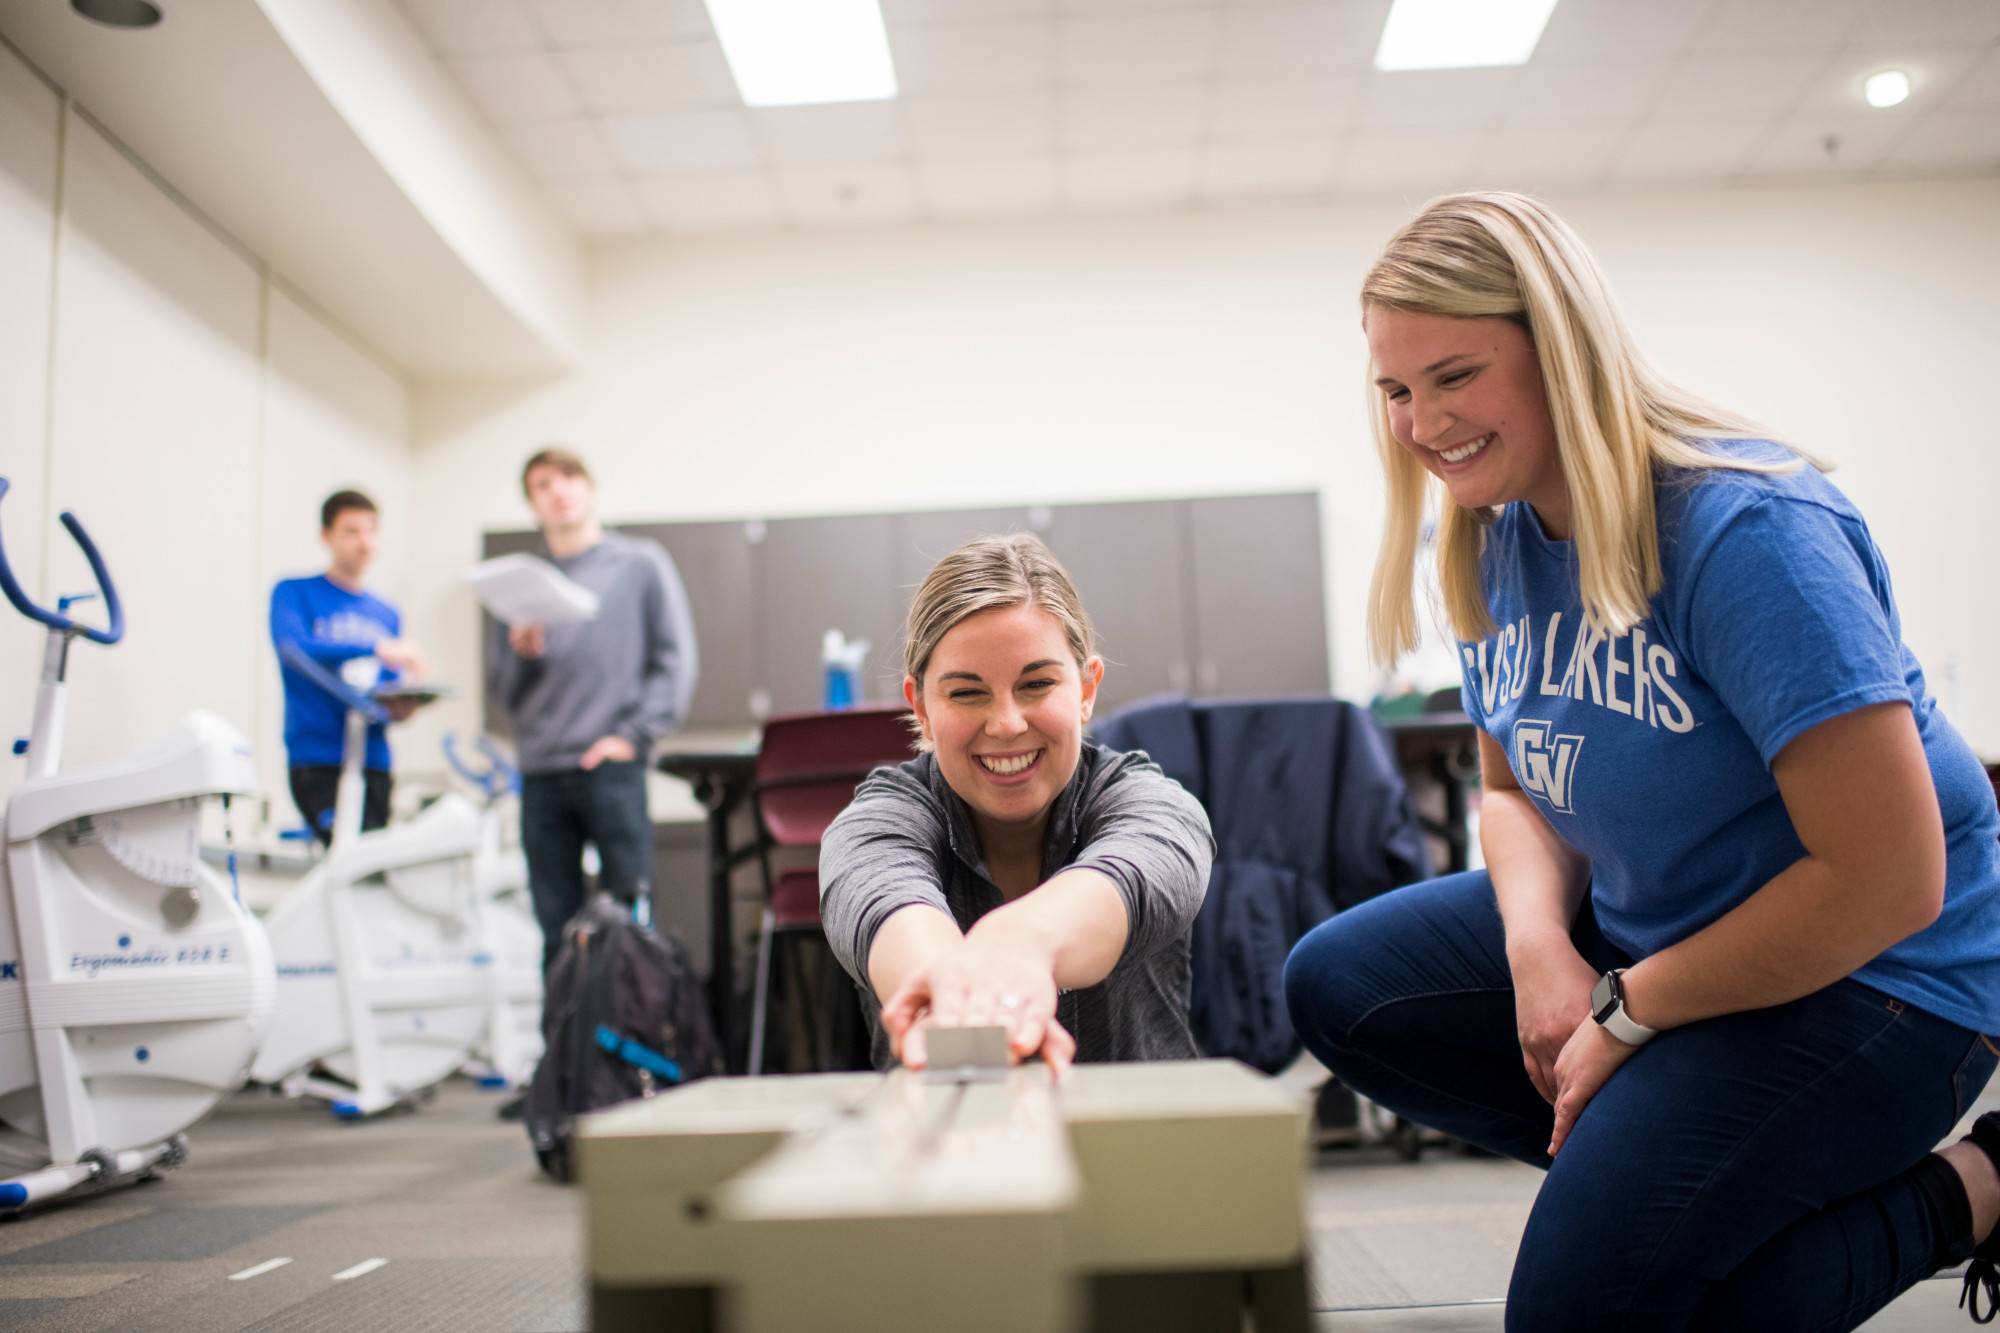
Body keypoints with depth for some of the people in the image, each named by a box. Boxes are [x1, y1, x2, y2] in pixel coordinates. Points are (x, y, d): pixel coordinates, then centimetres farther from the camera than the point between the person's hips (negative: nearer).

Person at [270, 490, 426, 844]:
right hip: (317, 758, -5)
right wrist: (376, 649, -25)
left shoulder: (387, 615, 18)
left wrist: (402, 706, -8)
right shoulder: (294, 593, 5)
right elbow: (292, 648, -15)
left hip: (373, 759, 5)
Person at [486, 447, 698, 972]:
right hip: (540, 772, 4)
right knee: (556, 926, 7)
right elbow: (501, 688, 15)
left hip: (611, 769, -3)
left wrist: (633, 735, -9)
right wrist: (521, 653, -6)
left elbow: (675, 660, 0)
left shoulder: (640, 565, 6)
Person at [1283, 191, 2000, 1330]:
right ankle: (1648, 1156, 1)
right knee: (1338, 986, 0)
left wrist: (1631, 1012, -16)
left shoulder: (1746, 530, -26)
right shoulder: (1497, 544, -1)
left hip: (1862, 978, -8)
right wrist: (1539, 943, -12)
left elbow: (1888, 881, -26)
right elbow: (1522, 790, 10)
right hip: (1632, 934, 8)